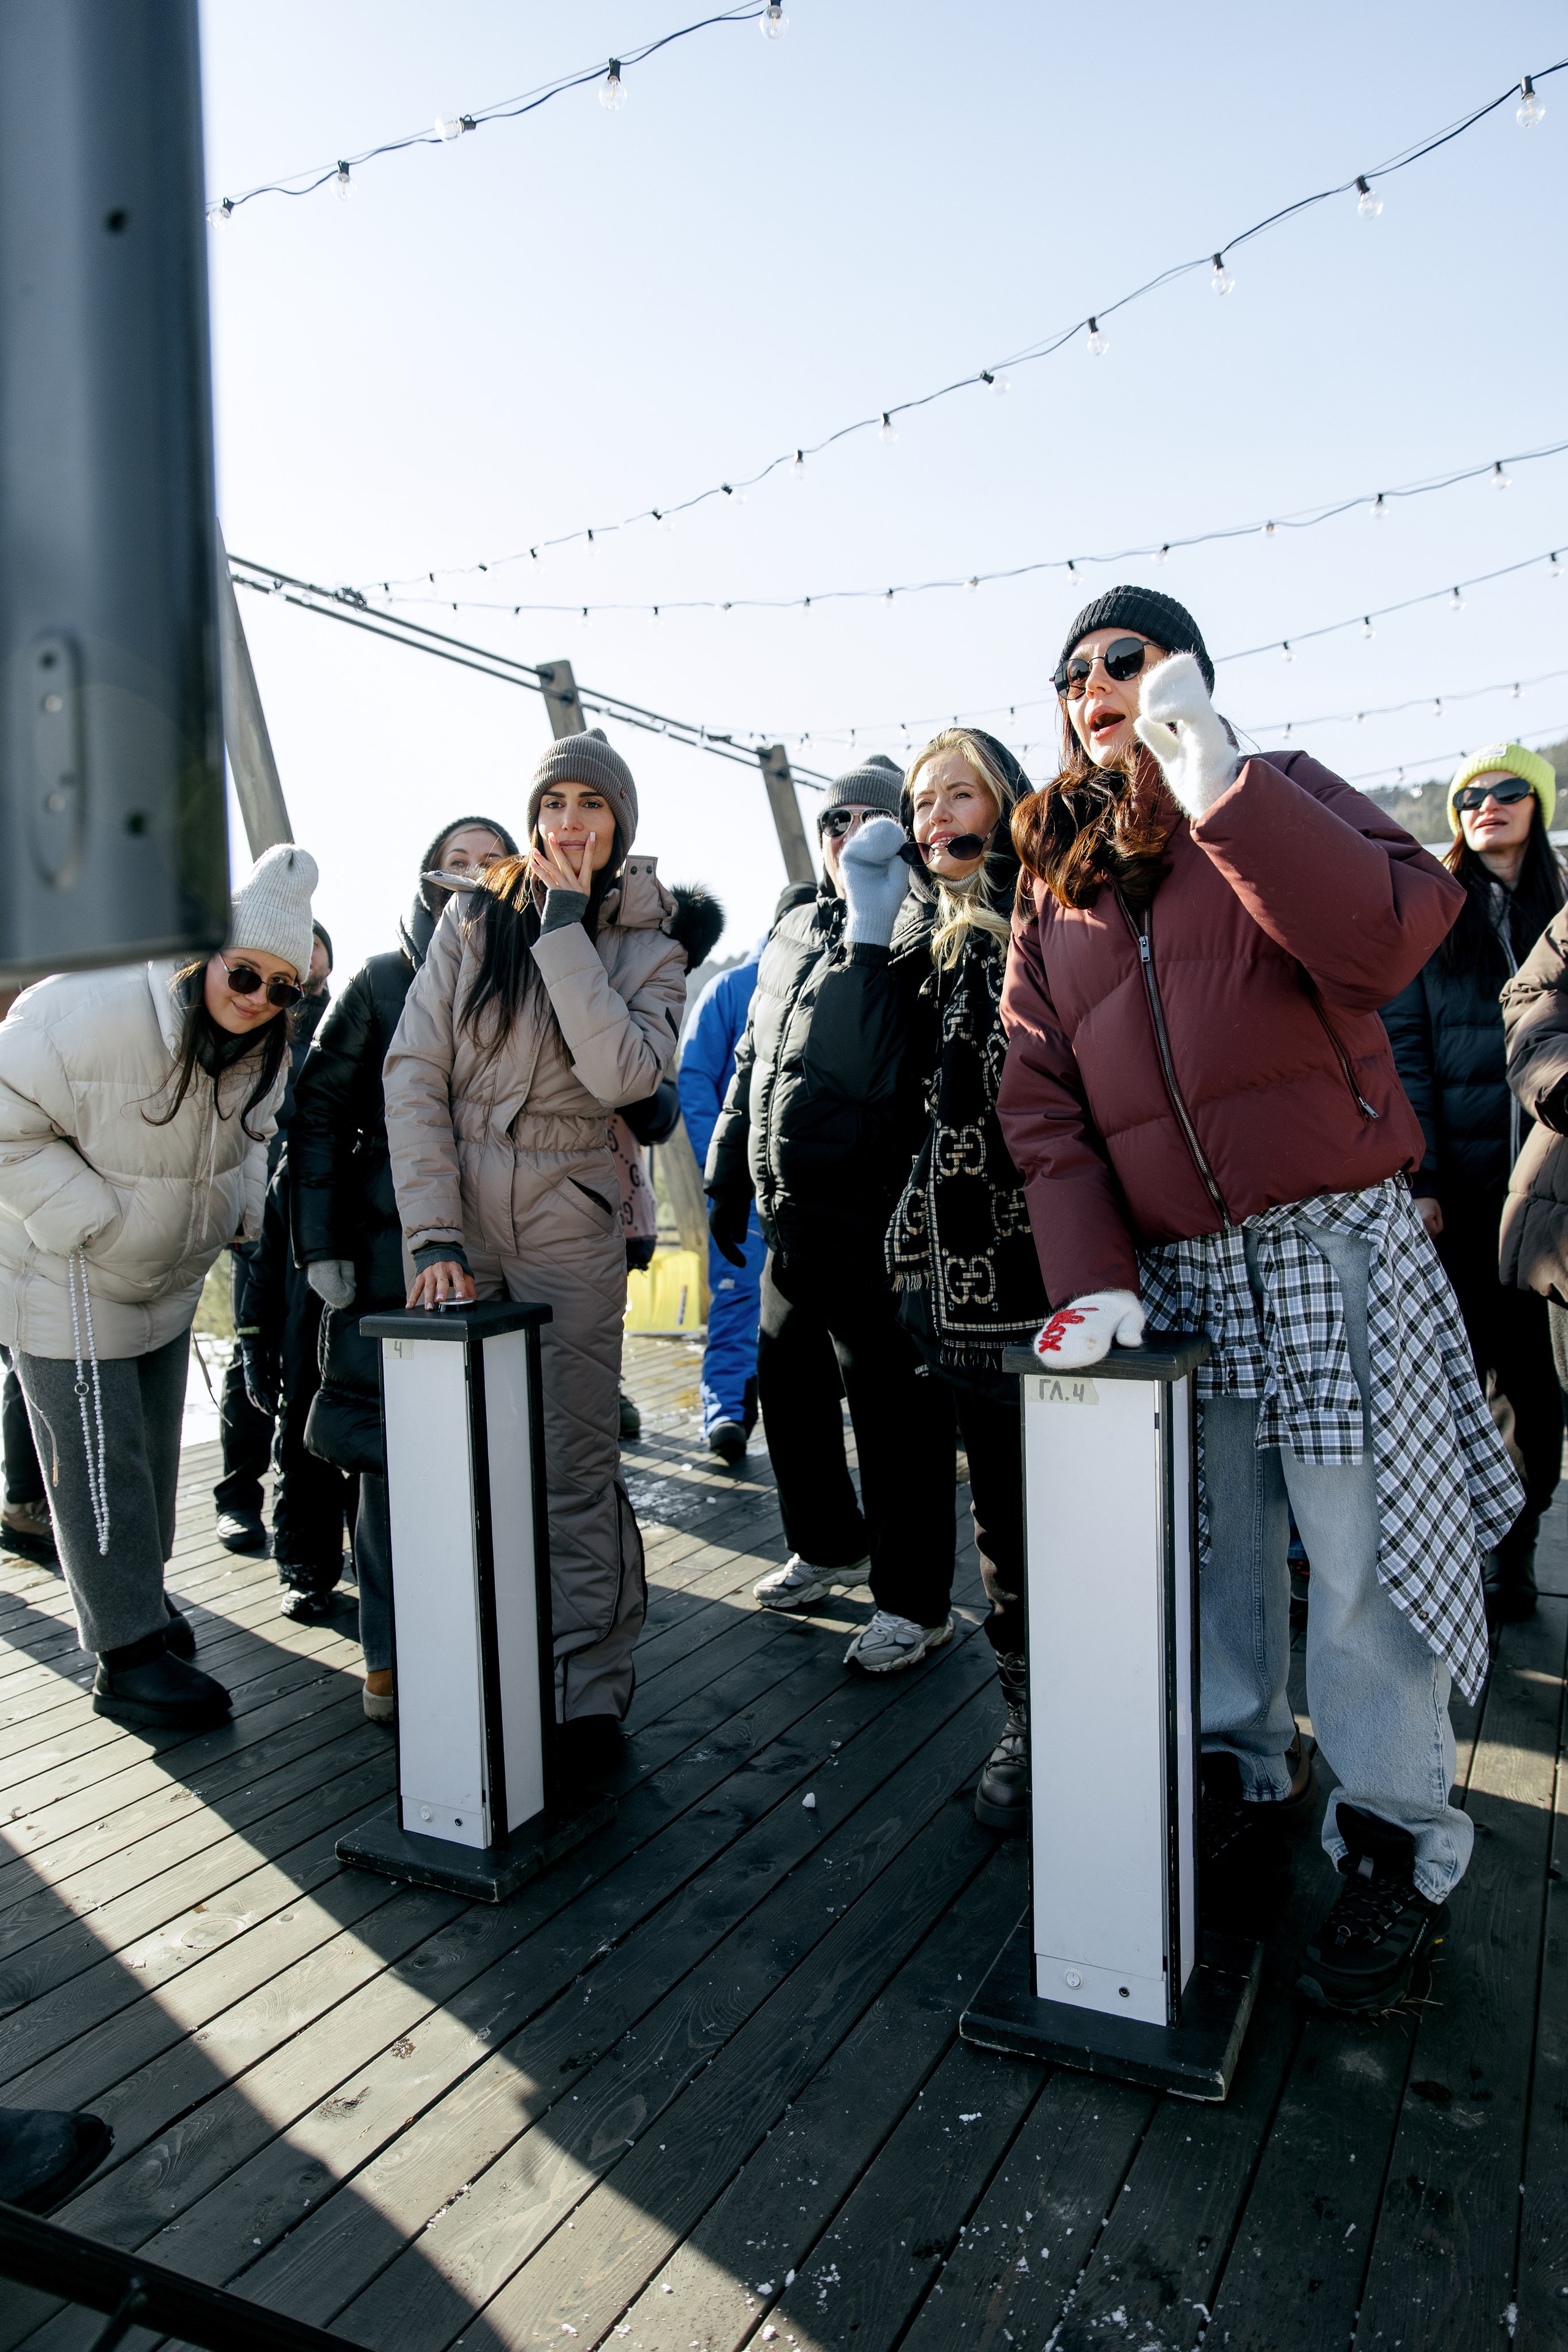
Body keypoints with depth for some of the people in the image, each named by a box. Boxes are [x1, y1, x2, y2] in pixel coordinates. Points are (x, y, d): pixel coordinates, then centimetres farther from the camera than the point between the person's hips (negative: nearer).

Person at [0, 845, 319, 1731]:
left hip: (169, 1282, 7)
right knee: (103, 1461, -4)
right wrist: (91, 1224, -26)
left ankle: (139, 1589, 37)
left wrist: (237, 1210, 0)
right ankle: (130, 1656, 5)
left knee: (155, 1449, 17)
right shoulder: (89, 1012, -28)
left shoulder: (264, 1049, -5)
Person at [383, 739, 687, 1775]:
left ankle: (590, 1691, 13)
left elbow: (622, 1073, -16)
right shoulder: (475, 918, 6)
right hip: (455, 1219, 2)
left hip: (569, 1230, -1)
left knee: (575, 1473, 0)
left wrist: (565, 924, -13)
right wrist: (433, 1235, -11)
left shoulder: (648, 946, 4)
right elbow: (414, 1072, -2)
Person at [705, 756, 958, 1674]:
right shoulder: (797, 925, 16)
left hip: (870, 1219, -8)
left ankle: (914, 1599, 14)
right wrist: (729, 1175, 21)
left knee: (889, 1401, -1)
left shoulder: (914, 933, -8)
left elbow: (865, 1069, -25)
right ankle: (829, 1546, 39)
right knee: (789, 1381, 18)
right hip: (792, 1217, 8)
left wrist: (868, 934, -26)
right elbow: (752, 1060, 22)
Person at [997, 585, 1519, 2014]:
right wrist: (1091, 1275, -9)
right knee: (1207, 1548, 12)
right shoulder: (1056, 882, 14)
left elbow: (1395, 936, -18)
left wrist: (1217, 782, -21)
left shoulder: (1282, 798, 4)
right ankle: (1242, 1774, 31)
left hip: (1333, 1242, -3)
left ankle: (1400, 1842, 15)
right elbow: (1041, 1096, 3)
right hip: (1169, 1270, 4)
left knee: (1360, 1557, -1)